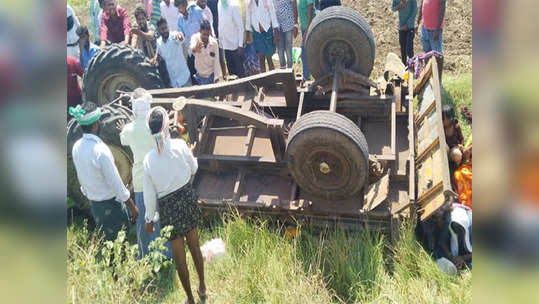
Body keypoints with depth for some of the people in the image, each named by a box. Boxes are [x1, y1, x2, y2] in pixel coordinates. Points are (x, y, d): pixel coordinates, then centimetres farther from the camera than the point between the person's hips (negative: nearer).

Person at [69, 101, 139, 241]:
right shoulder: (100, 150, -28)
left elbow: (81, 177, 9)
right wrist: (132, 206, -11)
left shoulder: (76, 147, -4)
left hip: (93, 204, 7)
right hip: (110, 205, -7)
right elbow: (116, 183, -21)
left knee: (108, 239, 22)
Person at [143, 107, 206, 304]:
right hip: (188, 198, 2)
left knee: (179, 257, 14)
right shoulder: (180, 145, -18)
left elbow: (149, 194, -10)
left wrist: (149, 219, 5)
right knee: (195, 246, 23)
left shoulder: (148, 160, -20)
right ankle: (202, 287, 41)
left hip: (168, 208, -2)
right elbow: (194, 168, 0)